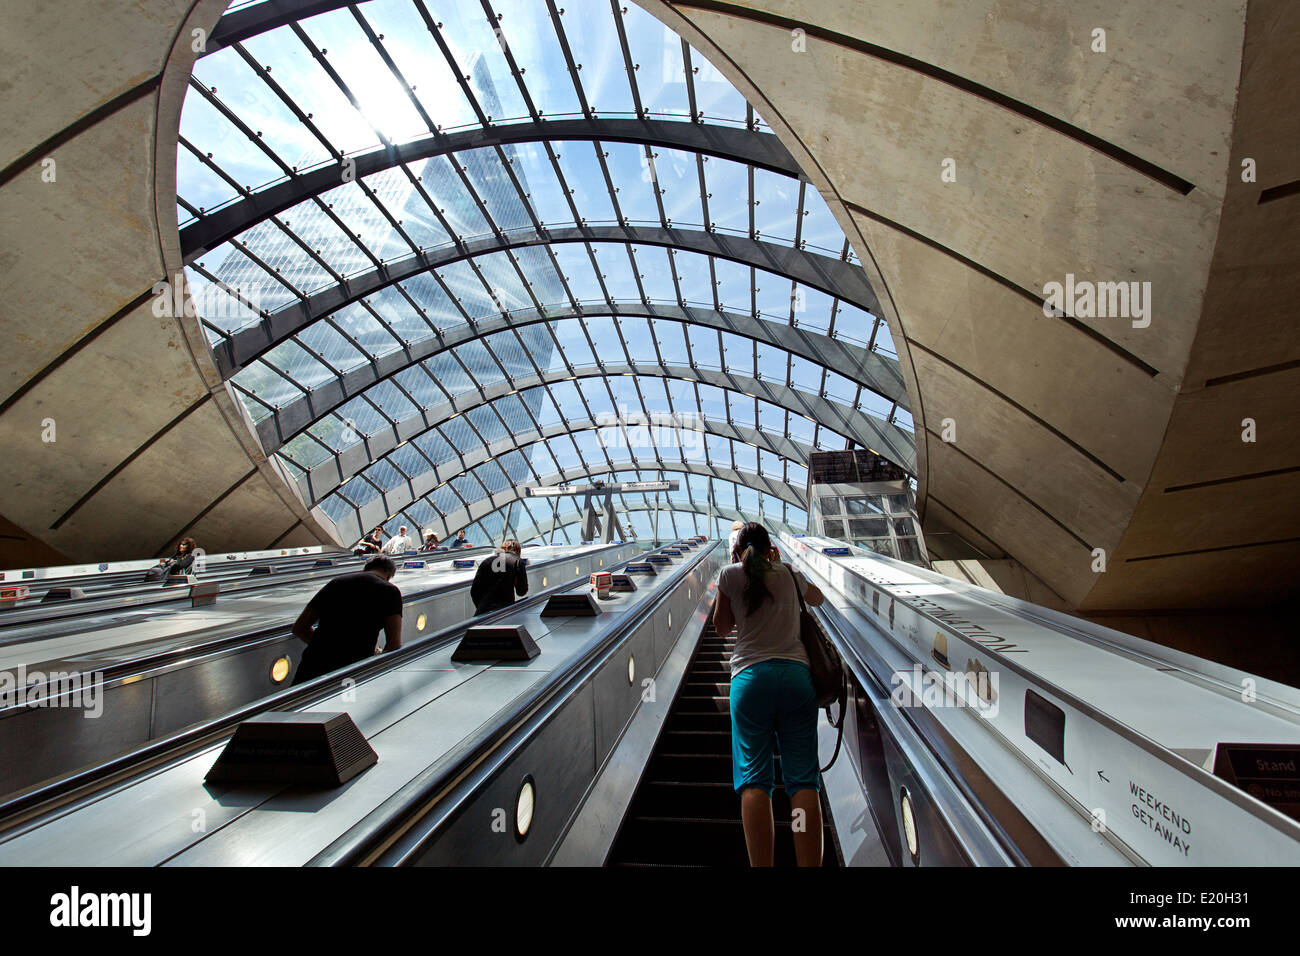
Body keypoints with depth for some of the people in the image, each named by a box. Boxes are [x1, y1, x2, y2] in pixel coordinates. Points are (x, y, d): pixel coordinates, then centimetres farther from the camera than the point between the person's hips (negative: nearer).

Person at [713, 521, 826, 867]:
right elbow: (817, 598, 37)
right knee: (803, 778, -1)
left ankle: (760, 866, -9)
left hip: (751, 676, -2)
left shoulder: (731, 574, 7)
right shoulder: (789, 574, 14)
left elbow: (722, 628, 16)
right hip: (795, 673, 2)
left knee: (753, 778, -1)